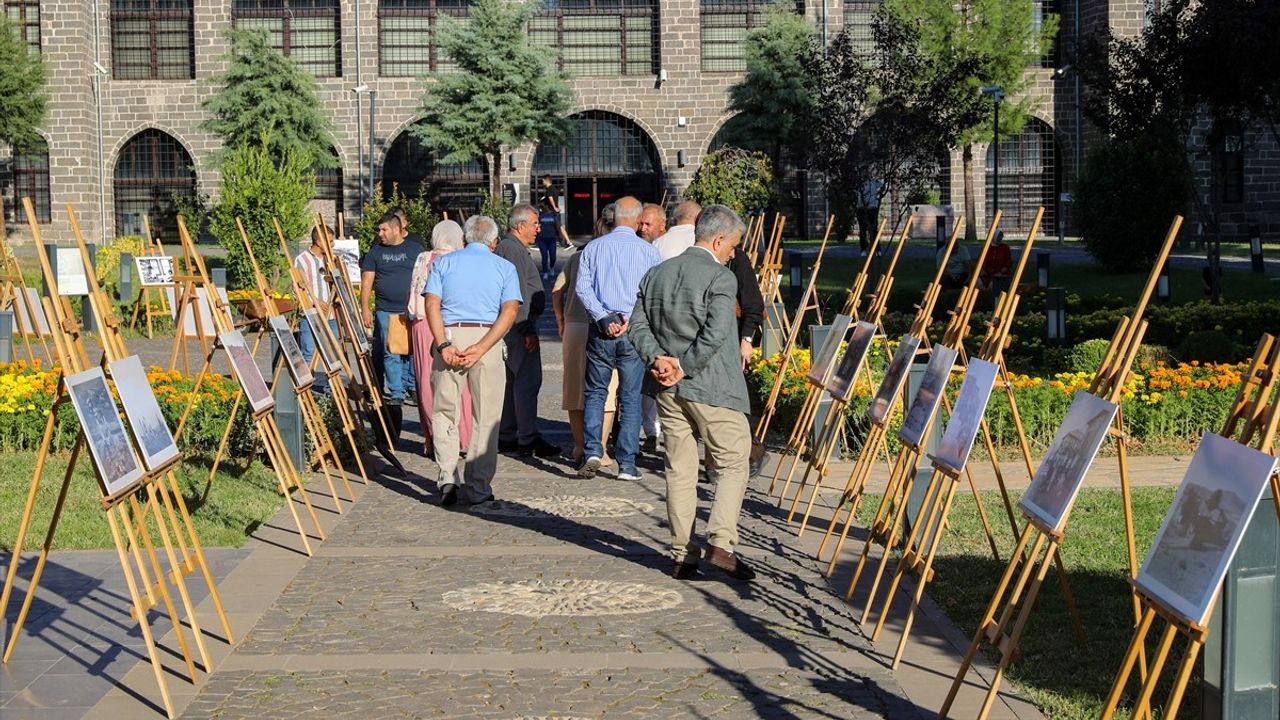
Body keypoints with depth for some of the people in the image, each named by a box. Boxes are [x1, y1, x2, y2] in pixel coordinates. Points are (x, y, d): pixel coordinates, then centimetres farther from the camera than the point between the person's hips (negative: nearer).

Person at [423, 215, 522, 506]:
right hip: (487, 338, 0)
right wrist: (480, 348, -11)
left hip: (449, 337, 1)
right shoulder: (505, 267, 12)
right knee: (485, 417, 6)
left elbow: (431, 304, -2)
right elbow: (510, 311, -4)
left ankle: (447, 477, -6)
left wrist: (443, 345, -10)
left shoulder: (443, 262, 13)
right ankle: (479, 488, 7)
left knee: (444, 412, 9)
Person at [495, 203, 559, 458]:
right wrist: (528, 330, -21)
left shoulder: (506, 247, 19)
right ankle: (528, 439, -8)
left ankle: (506, 436, 19)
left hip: (513, 326, 11)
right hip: (520, 324, -11)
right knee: (528, 380, -9)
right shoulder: (513, 250, -14)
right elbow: (518, 294, -21)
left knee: (513, 380, 14)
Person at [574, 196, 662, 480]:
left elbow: (582, 287, -4)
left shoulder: (593, 247, 5)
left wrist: (603, 318, -9)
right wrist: (629, 317, -10)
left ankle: (592, 451, -2)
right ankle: (627, 464, 5)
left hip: (600, 330, 1)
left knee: (595, 392, 12)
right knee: (631, 397, 5)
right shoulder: (649, 252, 1)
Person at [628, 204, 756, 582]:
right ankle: (721, 544, -8)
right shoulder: (721, 278, -11)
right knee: (734, 463, 4)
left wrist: (658, 359, -4)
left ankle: (683, 555, 13)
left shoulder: (656, 274, 11)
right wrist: (684, 367, -13)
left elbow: (638, 326, 7)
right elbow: (715, 334, -21)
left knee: (679, 469, 11)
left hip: (667, 390, 6)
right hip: (712, 388, -6)